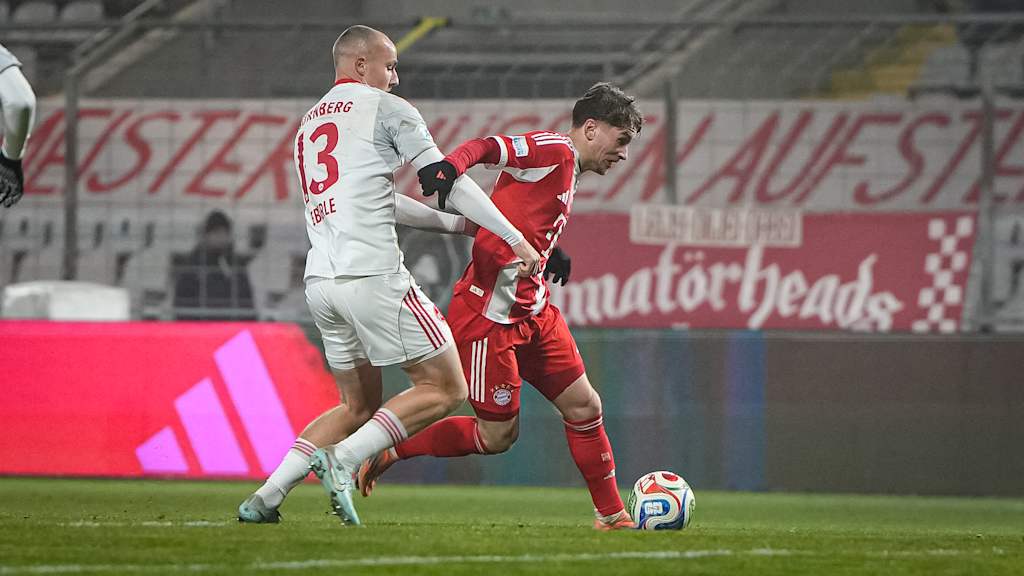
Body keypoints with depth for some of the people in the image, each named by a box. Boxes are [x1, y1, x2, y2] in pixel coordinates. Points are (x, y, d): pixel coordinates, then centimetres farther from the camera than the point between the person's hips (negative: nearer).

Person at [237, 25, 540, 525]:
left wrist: (456, 224, 36)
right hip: (371, 274, -8)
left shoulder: (309, 125, 27)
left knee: (359, 406, 18)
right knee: (444, 390, -1)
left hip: (320, 280, 8)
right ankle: (343, 460, -15)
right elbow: (448, 180, 0)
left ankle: (265, 497, 7)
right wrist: (515, 239, 3)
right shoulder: (385, 109, 3)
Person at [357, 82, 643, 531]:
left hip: (532, 313, 10)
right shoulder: (554, 150, -11)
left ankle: (611, 516, 19)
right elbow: (490, 147, -24)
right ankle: (386, 451, 10)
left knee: (584, 408, 9)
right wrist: (450, 166, -44)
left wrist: (547, 252, 1)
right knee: (497, 436, -3)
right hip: (489, 315, -10)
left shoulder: (566, 169, 18)